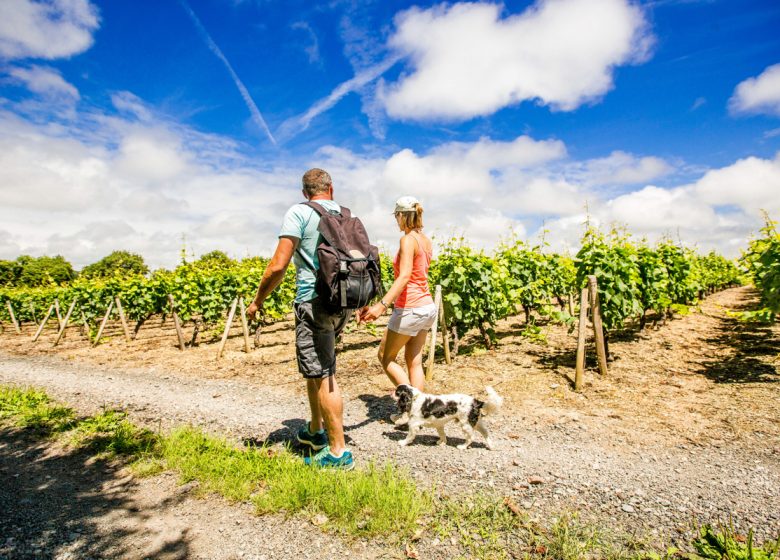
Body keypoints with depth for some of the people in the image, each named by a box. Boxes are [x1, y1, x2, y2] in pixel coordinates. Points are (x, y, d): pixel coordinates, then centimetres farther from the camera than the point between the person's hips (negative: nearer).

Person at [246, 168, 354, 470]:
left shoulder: (299, 212, -5)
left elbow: (278, 265, -12)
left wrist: (258, 301, 1)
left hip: (315, 301, -7)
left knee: (321, 375, -1)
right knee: (315, 367, 21)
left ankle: (338, 452, 7)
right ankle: (316, 431, 34)